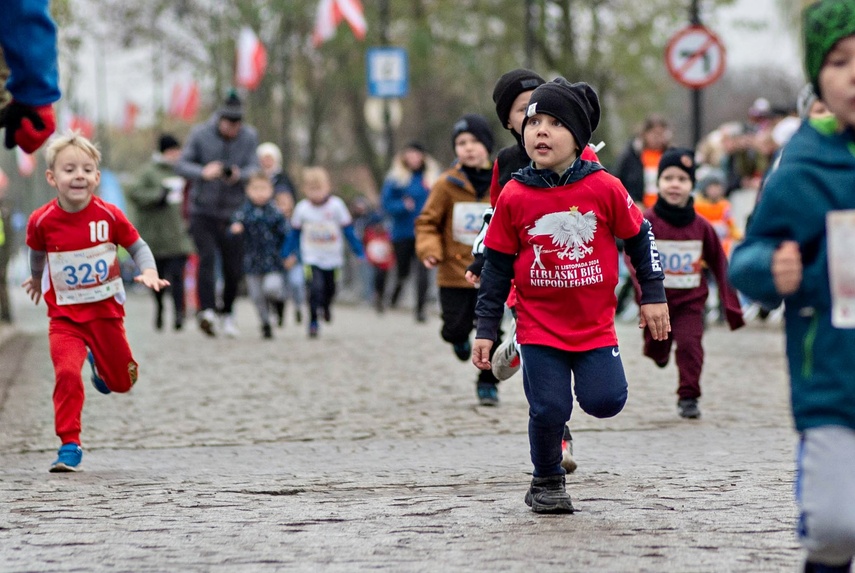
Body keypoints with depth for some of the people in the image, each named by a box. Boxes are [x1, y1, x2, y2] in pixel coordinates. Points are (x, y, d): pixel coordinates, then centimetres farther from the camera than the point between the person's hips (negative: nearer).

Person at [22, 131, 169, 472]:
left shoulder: (109, 216, -15)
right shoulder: (42, 221, -13)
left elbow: (137, 246, -2)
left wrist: (148, 272, -21)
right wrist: (37, 279, 27)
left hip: (106, 311, 1)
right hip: (64, 316, -1)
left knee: (122, 381, 13)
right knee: (67, 374, -22)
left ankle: (99, 362, 49)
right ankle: (69, 446, -11)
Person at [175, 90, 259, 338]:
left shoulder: (249, 137, -1)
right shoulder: (200, 134, -6)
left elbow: (254, 168, -7)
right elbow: (181, 165, -7)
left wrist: (239, 175, -30)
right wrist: (203, 172, -28)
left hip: (233, 212, 2)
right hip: (202, 210, -2)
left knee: (234, 267, 5)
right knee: (207, 257, -21)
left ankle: (227, 313, 25)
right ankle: (207, 310, -31)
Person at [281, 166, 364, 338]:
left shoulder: (336, 205, -10)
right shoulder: (302, 208, -7)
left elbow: (348, 230, -2)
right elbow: (294, 233, 6)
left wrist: (358, 252, -1)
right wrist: (288, 254, 9)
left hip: (333, 257, 1)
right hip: (312, 258, -1)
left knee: (330, 289, 15)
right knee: (316, 287, -18)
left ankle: (326, 307, 48)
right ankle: (313, 322, -8)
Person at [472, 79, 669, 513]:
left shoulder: (605, 188, -8)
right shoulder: (513, 197, -6)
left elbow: (639, 237, 7)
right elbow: (496, 266, 3)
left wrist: (653, 295, 9)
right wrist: (486, 329, 2)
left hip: (595, 324, 0)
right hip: (539, 326, 0)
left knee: (605, 401, -11)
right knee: (548, 410, -8)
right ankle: (547, 483, 18)